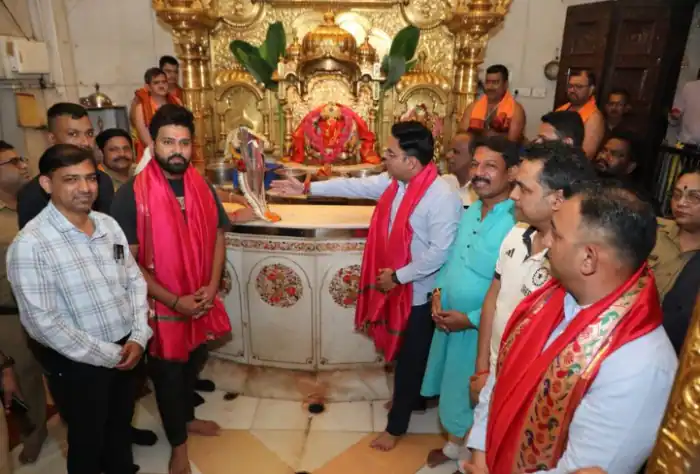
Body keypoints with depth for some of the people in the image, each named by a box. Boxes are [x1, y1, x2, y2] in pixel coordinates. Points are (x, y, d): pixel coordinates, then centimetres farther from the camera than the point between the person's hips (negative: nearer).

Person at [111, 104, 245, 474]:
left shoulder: (202, 187, -3)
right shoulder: (131, 195, -17)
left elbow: (217, 236, 4)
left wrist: (212, 286, -9)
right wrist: (174, 300, -19)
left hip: (202, 301, 5)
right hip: (160, 306, -4)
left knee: (193, 365, 24)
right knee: (168, 374, 14)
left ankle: (188, 417, 51)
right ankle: (178, 443, 38)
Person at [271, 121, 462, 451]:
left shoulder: (442, 198, -26)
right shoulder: (392, 182, -2)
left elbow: (439, 253, -28)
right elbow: (354, 186, 5)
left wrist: (398, 276, -22)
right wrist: (307, 188, 5)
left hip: (420, 293, -7)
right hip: (396, 285, 8)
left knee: (410, 359, 11)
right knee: (401, 354, 25)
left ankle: (396, 426, 31)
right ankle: (412, 399, 51)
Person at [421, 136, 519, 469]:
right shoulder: (471, 210, 1)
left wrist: (472, 318, -21)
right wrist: (439, 290, -2)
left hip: (481, 331, -7)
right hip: (448, 321, 7)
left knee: (470, 399, 14)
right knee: (451, 390, 24)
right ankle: (454, 445, 49)